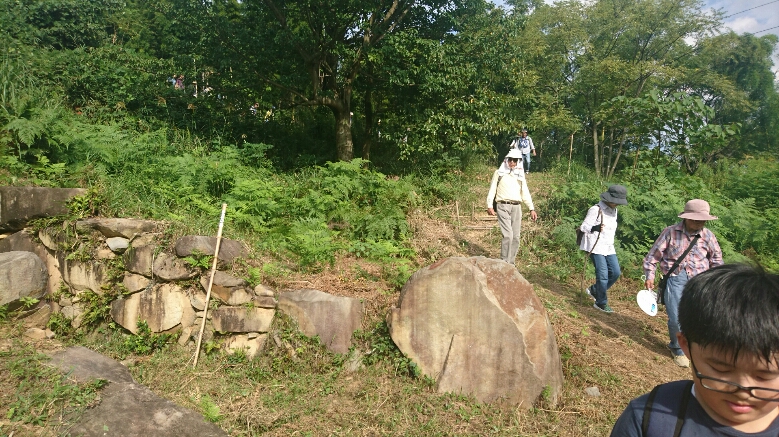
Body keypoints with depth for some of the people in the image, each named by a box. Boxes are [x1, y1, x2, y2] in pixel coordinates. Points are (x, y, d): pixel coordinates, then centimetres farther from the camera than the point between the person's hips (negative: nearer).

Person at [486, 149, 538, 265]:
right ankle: (504, 263, -12)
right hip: (503, 206, -4)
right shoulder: (499, 173, 8)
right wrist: (489, 205, -8)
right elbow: (492, 190, 4)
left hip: (516, 207, 4)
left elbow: (525, 193, 18)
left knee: (516, 237, 2)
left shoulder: (520, 175, 18)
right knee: (508, 235, -17)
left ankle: (510, 263, 11)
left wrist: (531, 209, 9)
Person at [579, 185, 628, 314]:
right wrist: (594, 228, -34)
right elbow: (584, 226, -14)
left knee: (615, 272, 5)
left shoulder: (614, 210, 13)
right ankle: (601, 303, 5)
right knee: (603, 274, -9)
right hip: (596, 246, -8)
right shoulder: (596, 210, -12)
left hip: (609, 247, 8)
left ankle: (594, 290, 25)